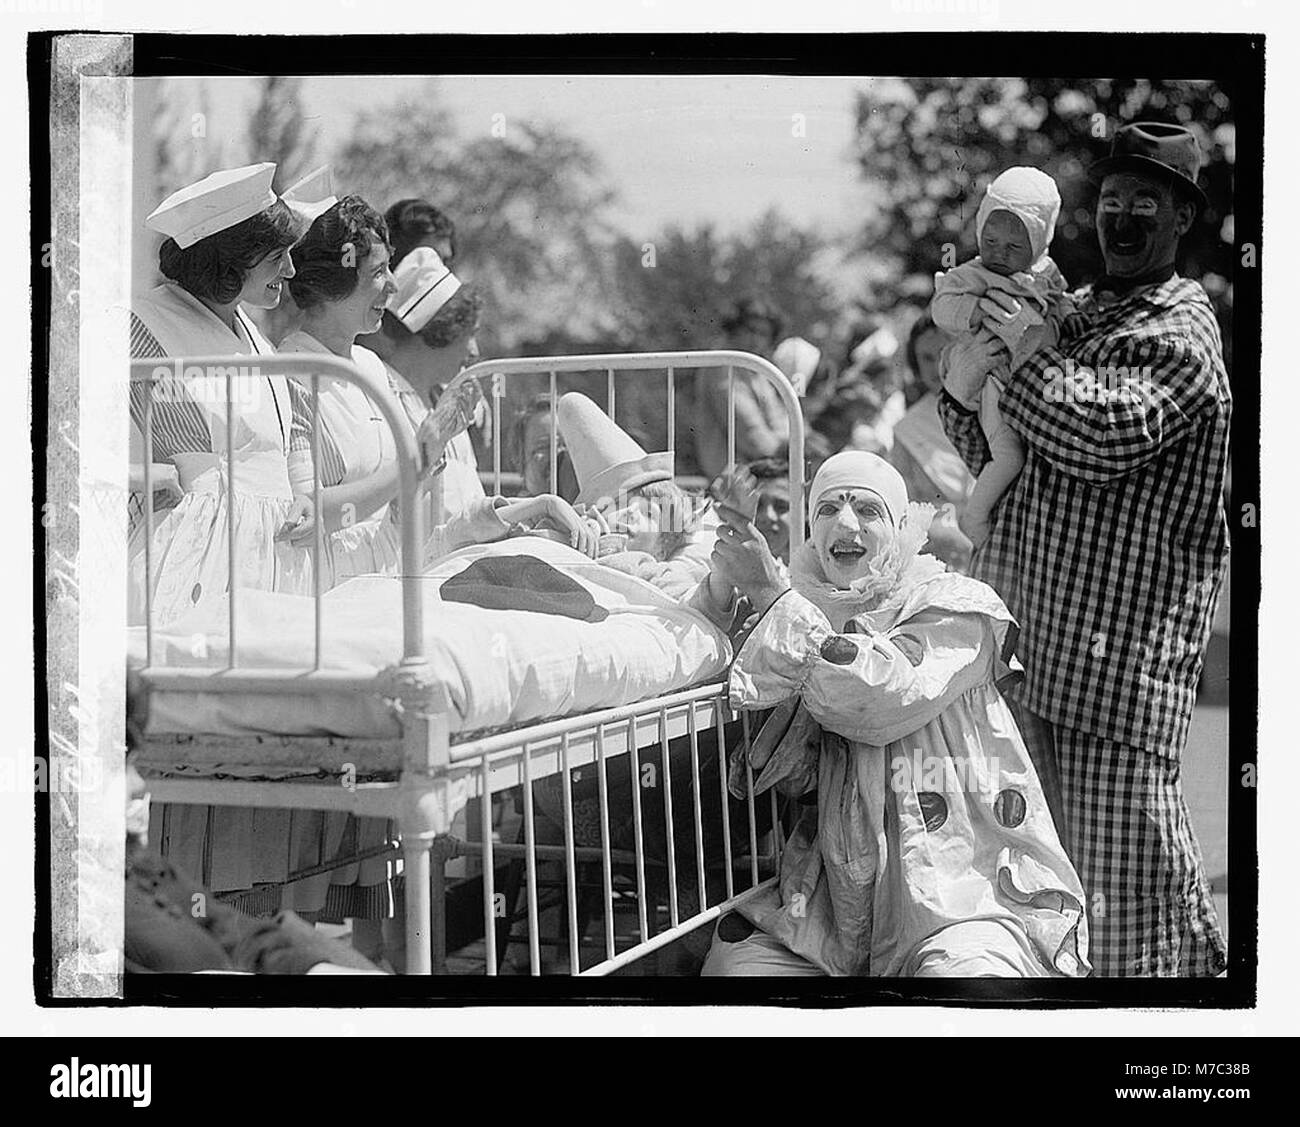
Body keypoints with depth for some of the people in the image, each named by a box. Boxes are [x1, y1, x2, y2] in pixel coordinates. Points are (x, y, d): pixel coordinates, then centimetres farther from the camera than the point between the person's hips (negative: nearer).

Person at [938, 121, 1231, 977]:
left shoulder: (1177, 336, -7)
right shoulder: (1076, 312, 19)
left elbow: (1101, 436, -24)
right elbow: (997, 459, 19)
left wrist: (1018, 353, -13)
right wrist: (962, 391, -1)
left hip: (1123, 637, -8)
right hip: (1034, 618, 8)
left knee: (1120, 823, -7)